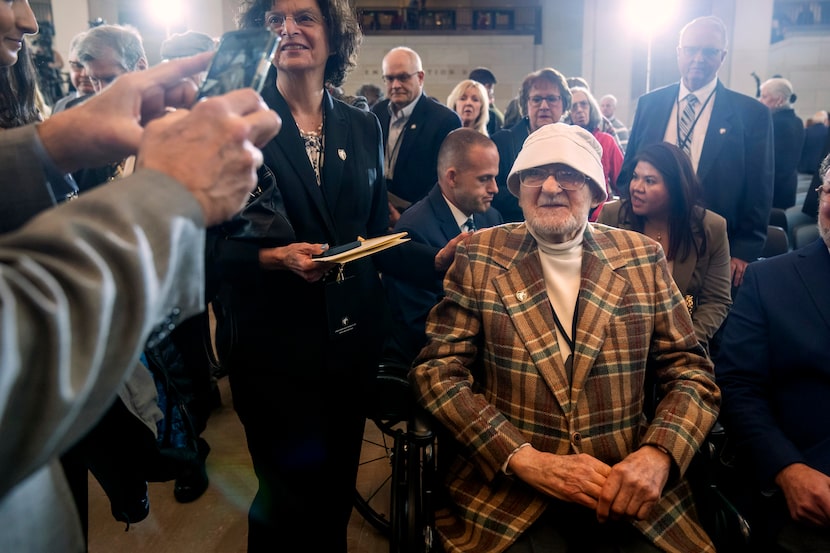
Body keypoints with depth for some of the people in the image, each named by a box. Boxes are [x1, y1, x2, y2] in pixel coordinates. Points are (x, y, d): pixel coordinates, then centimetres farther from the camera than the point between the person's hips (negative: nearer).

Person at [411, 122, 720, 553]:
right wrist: (525, 459, -15)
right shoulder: (479, 255, 0)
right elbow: (438, 370, -4)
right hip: (506, 491, -2)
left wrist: (658, 454, -14)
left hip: (628, 490, 3)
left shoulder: (643, 258, 5)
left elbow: (690, 371, 6)